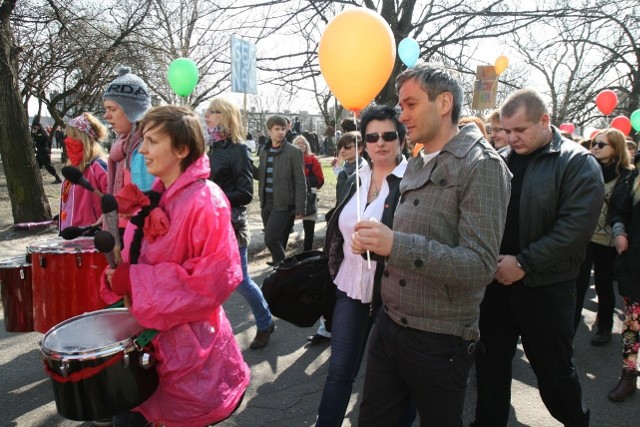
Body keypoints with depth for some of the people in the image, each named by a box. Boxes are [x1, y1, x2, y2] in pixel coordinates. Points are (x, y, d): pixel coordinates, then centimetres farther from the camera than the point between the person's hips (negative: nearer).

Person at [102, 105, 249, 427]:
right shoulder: (155, 198, 5)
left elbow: (213, 282, -24)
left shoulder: (205, 202, -20)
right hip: (150, 336, 7)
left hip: (189, 349, -7)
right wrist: (119, 272, -6)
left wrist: (134, 281, -20)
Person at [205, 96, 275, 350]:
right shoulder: (213, 149, 8)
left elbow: (245, 194, -16)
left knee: (240, 281, 5)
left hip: (231, 226, -6)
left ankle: (265, 323, 26)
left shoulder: (237, 149, -11)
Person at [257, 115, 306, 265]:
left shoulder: (293, 152, -7)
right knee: (275, 240, 12)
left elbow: (300, 182, -8)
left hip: (283, 203, -5)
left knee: (270, 239, -12)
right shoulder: (264, 152, 10)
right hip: (267, 202, 5)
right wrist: (262, 203, 13)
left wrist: (300, 208, -12)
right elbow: (261, 177, 14)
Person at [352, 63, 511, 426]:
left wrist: (396, 245, -32)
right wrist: (373, 244, -2)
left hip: (440, 340, -7)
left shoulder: (481, 165, -14)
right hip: (389, 324, 7)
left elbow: (481, 265, -23)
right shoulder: (416, 165, 11)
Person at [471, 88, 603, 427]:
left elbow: (576, 228, -17)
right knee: (490, 364, 14)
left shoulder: (578, 164, -7)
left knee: (554, 370, 13)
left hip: (546, 287, -3)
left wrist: (523, 263, -19)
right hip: (497, 281, 4)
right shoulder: (501, 161, 6)